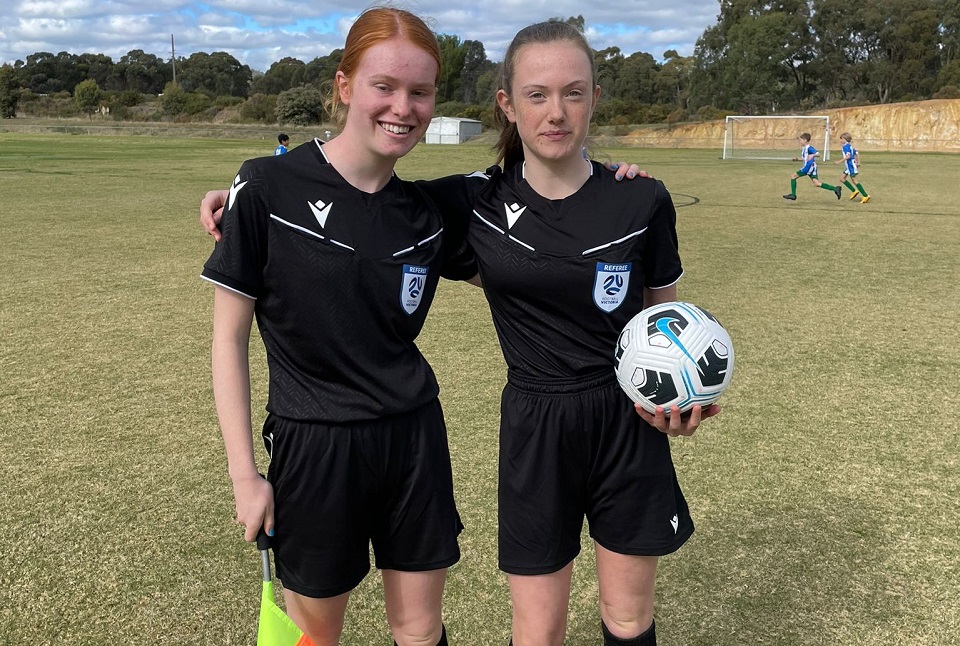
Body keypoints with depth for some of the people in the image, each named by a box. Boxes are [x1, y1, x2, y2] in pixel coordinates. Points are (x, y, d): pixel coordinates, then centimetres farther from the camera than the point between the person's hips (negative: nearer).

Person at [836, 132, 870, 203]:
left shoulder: (846, 146, -15)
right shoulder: (850, 146, 15)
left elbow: (848, 156, -24)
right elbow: (857, 153, 18)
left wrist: (840, 162, -19)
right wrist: (858, 163, 22)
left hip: (850, 165, -10)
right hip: (849, 166, 10)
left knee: (855, 180, -7)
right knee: (842, 178, 14)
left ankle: (866, 196, -7)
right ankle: (854, 191, 14)